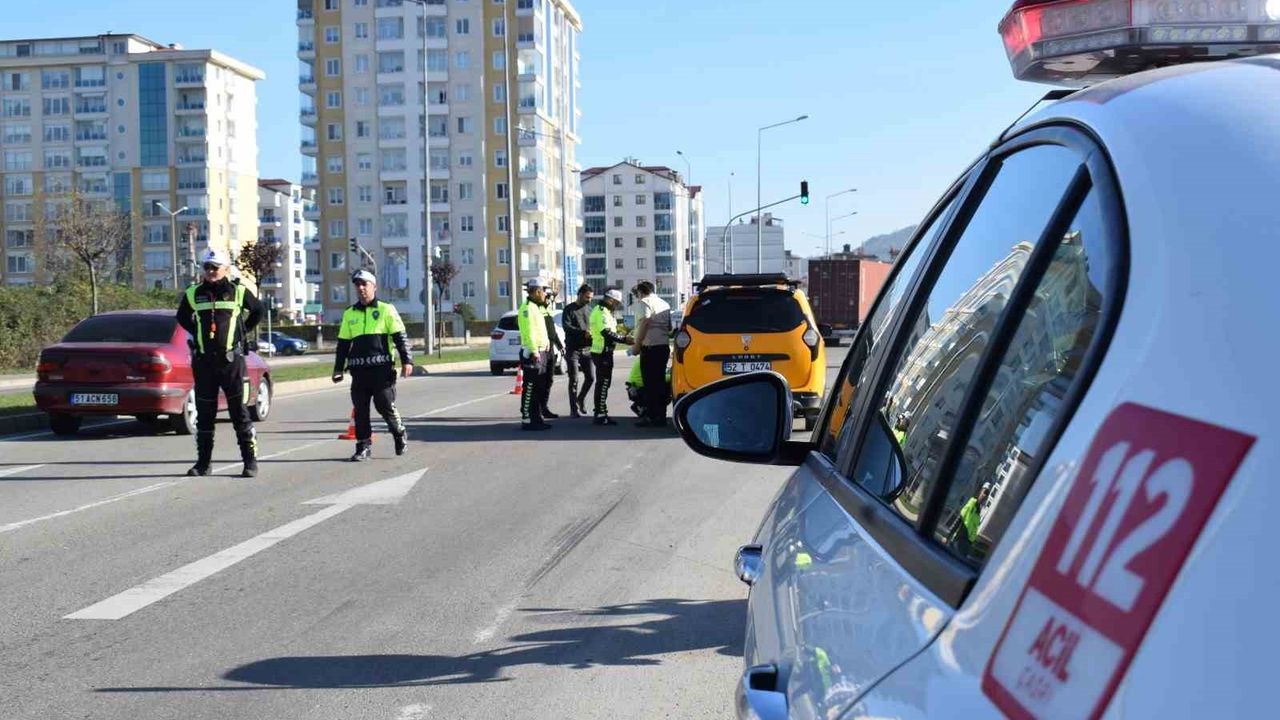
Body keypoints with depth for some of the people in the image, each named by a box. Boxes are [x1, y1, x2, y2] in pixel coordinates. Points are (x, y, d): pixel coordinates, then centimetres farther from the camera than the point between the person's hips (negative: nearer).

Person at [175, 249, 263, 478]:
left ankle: (250, 461, 3)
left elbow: (258, 310, 16)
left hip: (231, 359, -2)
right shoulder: (193, 294, 6)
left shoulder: (238, 292, 1)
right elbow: (182, 317, 24)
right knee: (204, 413, 7)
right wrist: (198, 333, 12)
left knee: (239, 411, -1)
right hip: (203, 361, 3)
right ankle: (203, 462, 15)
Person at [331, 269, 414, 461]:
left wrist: (406, 360, -8)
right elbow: (343, 344, 19)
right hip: (359, 370, 4)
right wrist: (338, 369, 14)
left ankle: (399, 433, 21)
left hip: (382, 368, -4)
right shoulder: (349, 314, 15)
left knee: (385, 405, -4)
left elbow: (400, 337, 1)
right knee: (360, 409, 2)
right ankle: (363, 446, 10)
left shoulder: (386, 310, 4)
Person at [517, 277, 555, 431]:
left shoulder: (538, 308, 20)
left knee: (541, 388, 13)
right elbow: (529, 332, -20)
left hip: (542, 352, 10)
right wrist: (535, 351, -24)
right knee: (530, 389, -8)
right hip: (533, 353, -10)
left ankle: (536, 418, 19)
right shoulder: (527, 308, -12)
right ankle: (527, 420, -6)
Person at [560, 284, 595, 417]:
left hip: (587, 349, 4)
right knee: (573, 380, -2)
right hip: (573, 349, -4)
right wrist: (583, 333, -24)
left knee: (591, 377, 2)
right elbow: (566, 326, -14)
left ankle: (581, 399, 28)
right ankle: (574, 409, 3)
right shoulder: (569, 309, -2)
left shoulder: (589, 309, 13)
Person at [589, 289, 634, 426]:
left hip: (602, 352, 11)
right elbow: (607, 333, -25)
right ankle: (600, 415, -8)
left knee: (602, 383, 16)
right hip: (603, 352, -11)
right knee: (603, 383, -9)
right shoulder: (602, 312, -16)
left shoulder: (601, 310, 18)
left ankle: (600, 413, 22)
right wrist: (624, 340, -21)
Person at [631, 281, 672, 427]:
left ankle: (652, 416, -8)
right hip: (664, 346, 8)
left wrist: (637, 344, -15)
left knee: (650, 382, -6)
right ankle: (661, 416, 13)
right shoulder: (664, 304, 21)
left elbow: (644, 323, -18)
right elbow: (669, 328, 24)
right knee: (660, 381, 11)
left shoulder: (644, 303, -5)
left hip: (650, 347, -8)